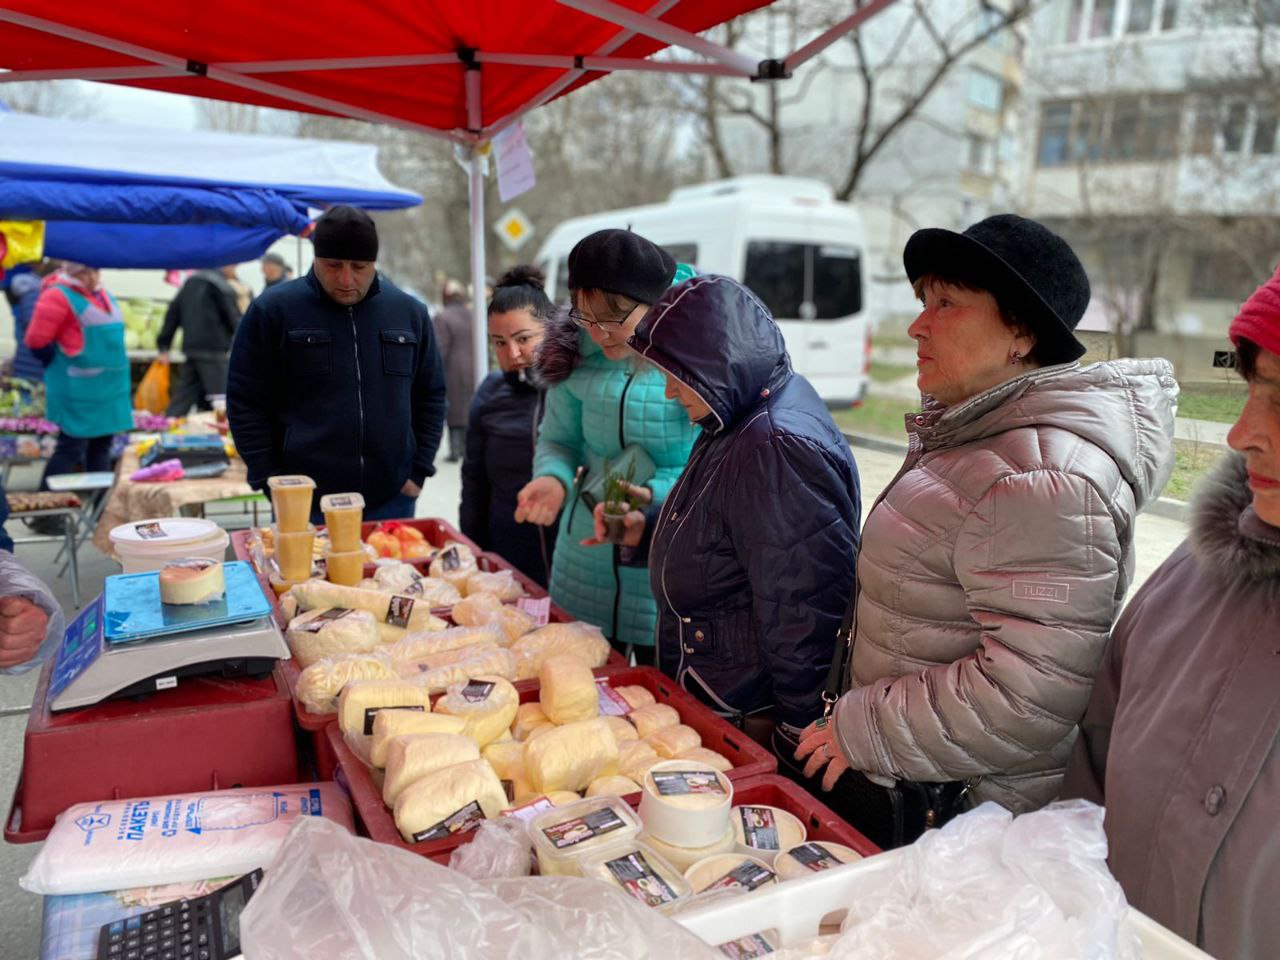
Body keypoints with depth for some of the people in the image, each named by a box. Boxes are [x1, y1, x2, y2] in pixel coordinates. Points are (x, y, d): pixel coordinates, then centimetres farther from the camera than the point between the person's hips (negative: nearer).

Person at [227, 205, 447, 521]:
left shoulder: (409, 312, 6)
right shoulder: (272, 310, -3)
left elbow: (430, 396, 12)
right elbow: (245, 403, 1)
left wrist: (418, 472, 5)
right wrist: (270, 482, -4)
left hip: (391, 498, 3)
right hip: (303, 503, -2)